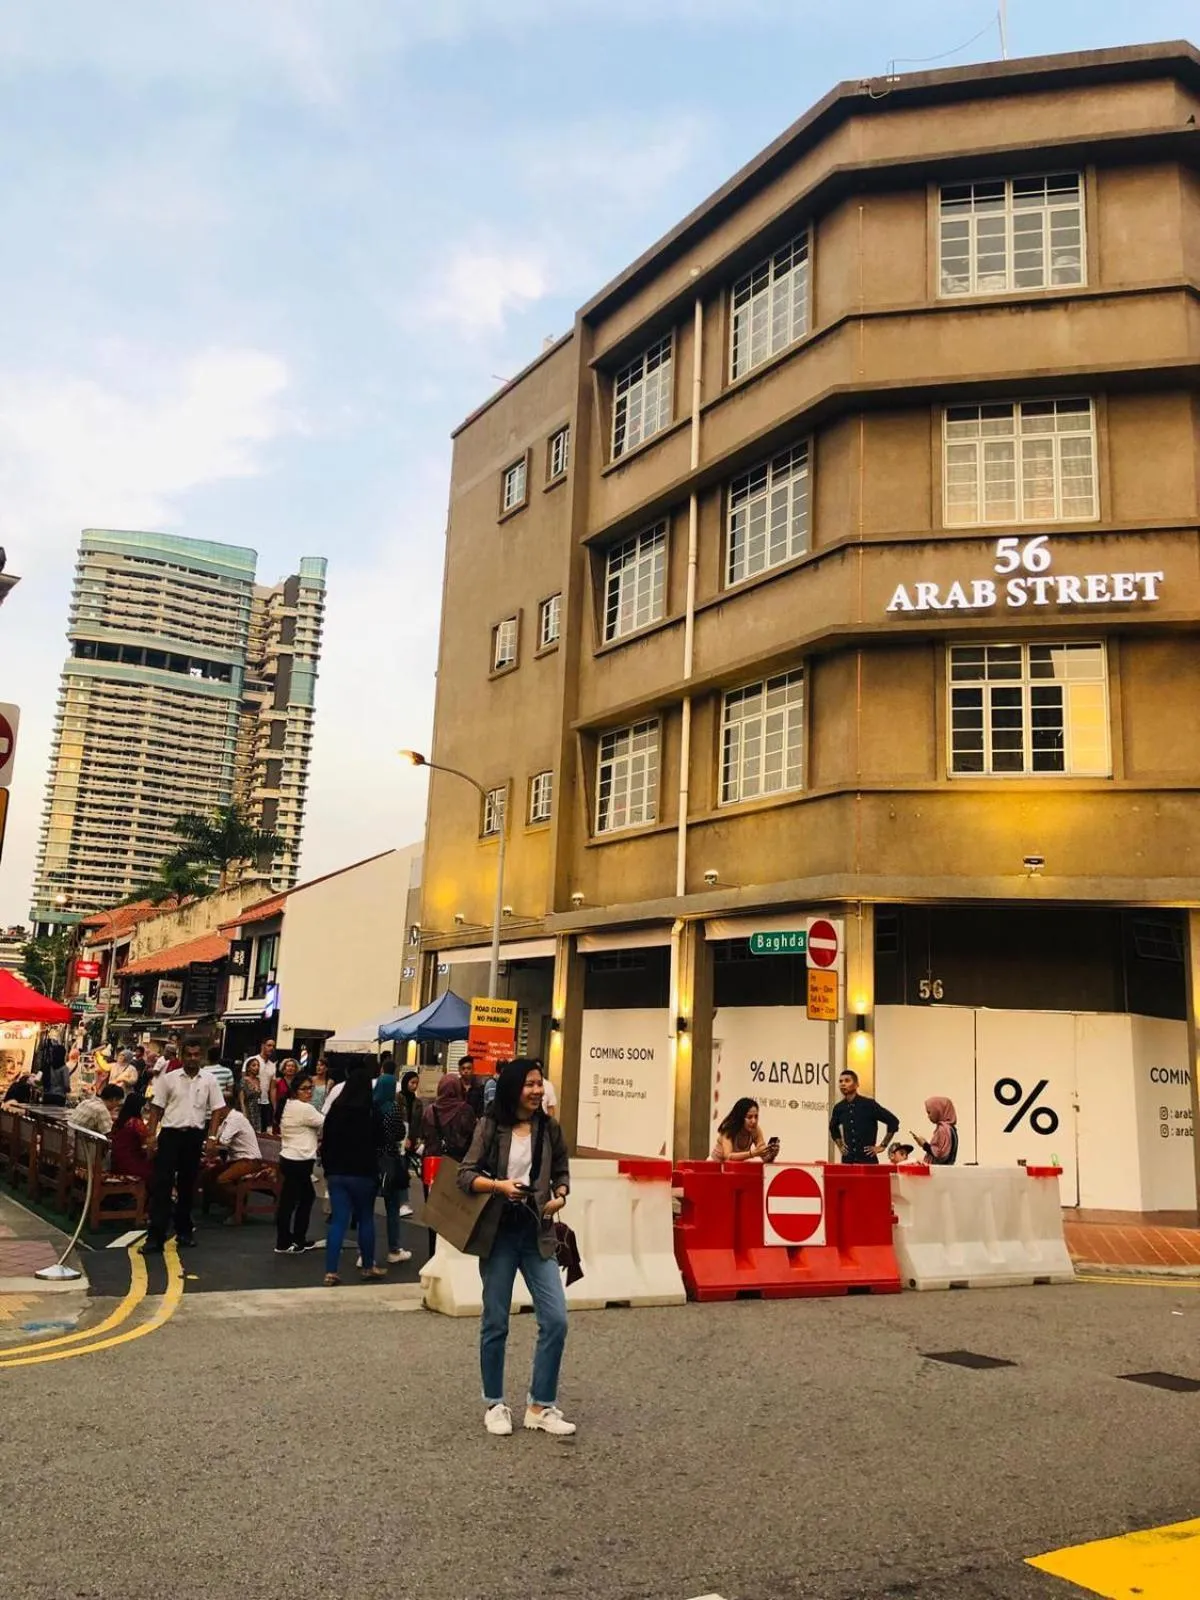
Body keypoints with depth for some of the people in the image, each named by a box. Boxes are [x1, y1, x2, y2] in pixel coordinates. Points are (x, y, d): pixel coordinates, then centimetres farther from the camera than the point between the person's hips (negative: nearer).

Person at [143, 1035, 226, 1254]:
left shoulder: (209, 1080, 2)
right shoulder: (169, 1078, 0)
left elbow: (217, 1110, 3)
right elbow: (157, 1108, 4)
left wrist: (211, 1137, -6)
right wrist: (152, 1135, -4)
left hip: (194, 1136, 1)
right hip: (170, 1133, -1)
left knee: (187, 1185, 11)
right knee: (161, 1185, -6)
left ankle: (184, 1229, 25)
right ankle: (155, 1236, -7)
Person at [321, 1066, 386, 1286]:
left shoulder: (335, 1108, 2)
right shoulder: (371, 1111, -10)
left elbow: (326, 1141, 7)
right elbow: (377, 1142, -7)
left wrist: (328, 1169, 15)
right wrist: (375, 1171, 5)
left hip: (337, 1172, 4)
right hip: (362, 1172, -3)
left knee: (338, 1221, 4)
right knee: (365, 1219, 11)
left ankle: (331, 1271, -2)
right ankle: (368, 1266, 22)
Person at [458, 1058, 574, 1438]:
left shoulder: (549, 1128, 3)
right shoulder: (490, 1127, -5)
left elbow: (562, 1173, 14)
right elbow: (465, 1175, -6)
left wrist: (560, 1196, -6)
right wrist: (499, 1185, -22)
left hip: (538, 1234, 2)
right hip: (499, 1233, -2)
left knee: (555, 1319, -5)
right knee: (495, 1323, 8)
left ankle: (541, 1406, 10)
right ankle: (494, 1405, 26)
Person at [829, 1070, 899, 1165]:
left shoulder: (869, 1104, -7)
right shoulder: (839, 1108, 7)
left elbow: (893, 1122, -4)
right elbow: (833, 1128, 29)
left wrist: (882, 1146, -3)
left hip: (868, 1160, -4)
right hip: (847, 1161, 4)